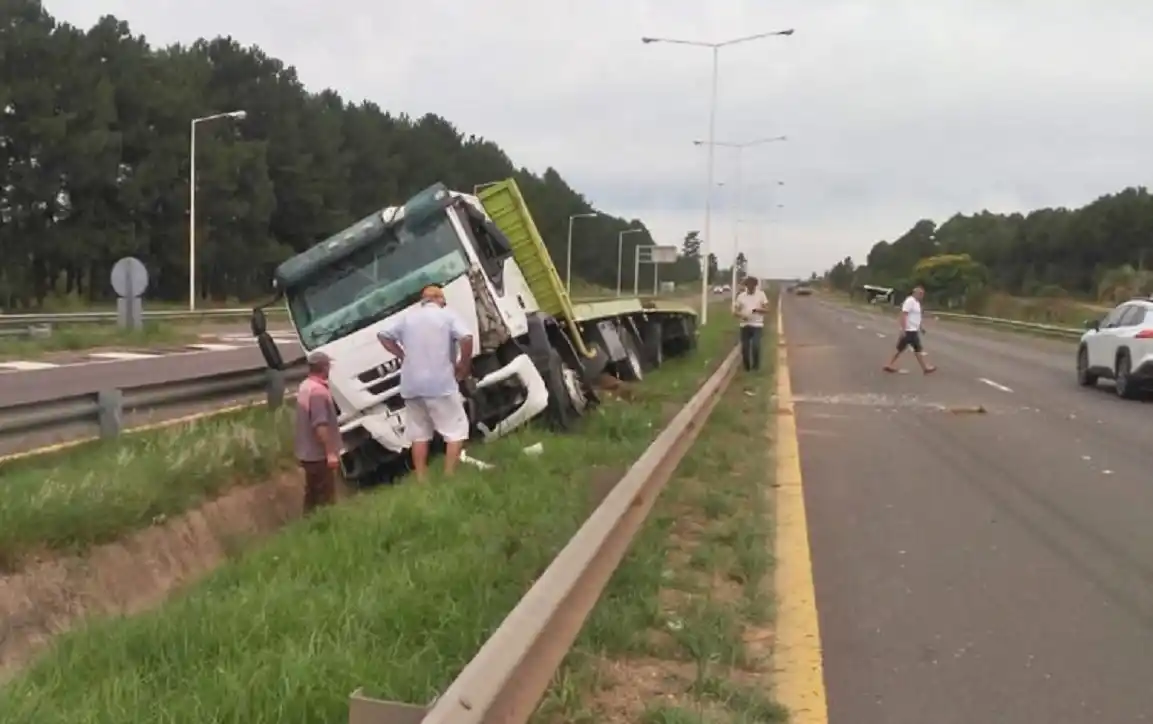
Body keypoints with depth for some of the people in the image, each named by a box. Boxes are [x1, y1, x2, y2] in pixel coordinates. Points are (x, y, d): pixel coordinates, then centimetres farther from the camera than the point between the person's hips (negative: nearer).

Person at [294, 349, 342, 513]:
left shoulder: (305, 386, 10)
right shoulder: (319, 390, -21)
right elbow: (320, 425, -26)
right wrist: (330, 452, -24)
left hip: (308, 453, 10)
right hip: (319, 454, -10)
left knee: (312, 496, 16)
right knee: (326, 498, -4)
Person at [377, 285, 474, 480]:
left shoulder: (407, 316, 13)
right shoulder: (447, 314, 1)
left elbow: (383, 335, 13)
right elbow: (466, 338, -14)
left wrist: (403, 356, 14)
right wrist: (464, 365, -3)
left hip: (412, 384, 5)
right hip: (441, 383, -5)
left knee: (419, 433, 14)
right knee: (456, 430, 1)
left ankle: (421, 480, 15)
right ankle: (449, 476, -8)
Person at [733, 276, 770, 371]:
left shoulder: (761, 294, 2)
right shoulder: (741, 296, 6)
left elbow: (767, 310, 0)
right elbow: (735, 311, 7)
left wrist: (758, 310, -20)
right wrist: (741, 315, -15)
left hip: (757, 325, -2)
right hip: (745, 325, 2)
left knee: (756, 346, -17)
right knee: (744, 347, 3)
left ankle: (756, 366, -1)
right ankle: (746, 367, 19)